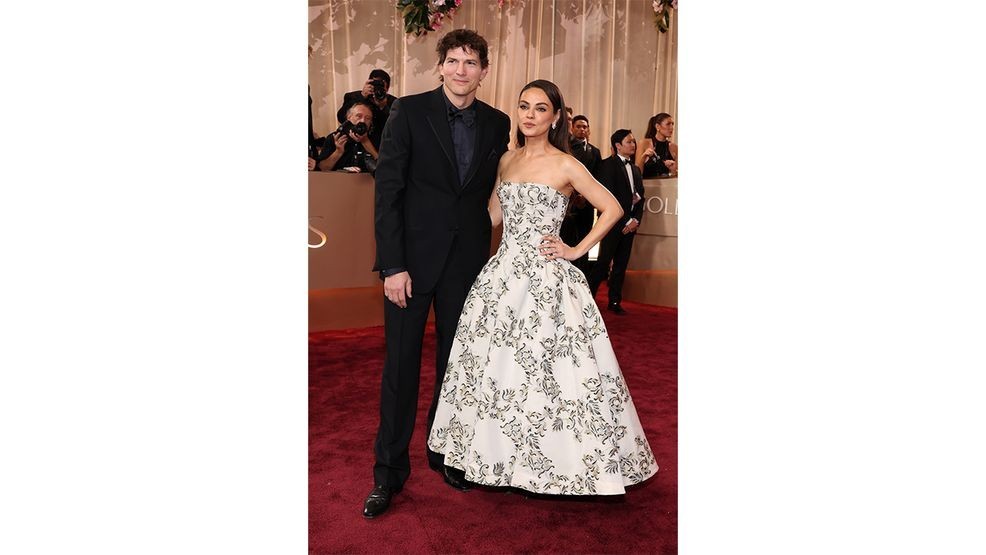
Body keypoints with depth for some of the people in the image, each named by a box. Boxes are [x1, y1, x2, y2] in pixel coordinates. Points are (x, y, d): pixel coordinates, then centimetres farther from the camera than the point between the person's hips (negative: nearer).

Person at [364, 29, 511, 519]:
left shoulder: (498, 124, 5)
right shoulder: (409, 111, -5)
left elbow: (491, 189, 9)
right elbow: (388, 190, -8)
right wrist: (392, 265, -14)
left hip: (467, 261, 3)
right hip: (412, 257, -3)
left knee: (455, 362, 12)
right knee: (401, 364, 3)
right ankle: (389, 471, 16)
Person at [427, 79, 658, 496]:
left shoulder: (565, 166, -5)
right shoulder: (506, 161, 12)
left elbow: (612, 209, -3)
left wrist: (577, 250, -6)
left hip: (545, 280, -6)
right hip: (504, 275, 6)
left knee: (547, 371, -2)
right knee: (496, 367, 9)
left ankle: (554, 460, 18)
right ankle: (503, 455, 26)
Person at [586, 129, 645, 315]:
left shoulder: (635, 169, 19)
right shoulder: (608, 165, -5)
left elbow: (640, 197, 17)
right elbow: (609, 196, -13)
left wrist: (636, 220, 1)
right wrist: (624, 222, -13)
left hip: (630, 224, 7)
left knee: (621, 265, 9)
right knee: (603, 262, -6)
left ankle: (615, 301, 15)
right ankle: (588, 297, 3)